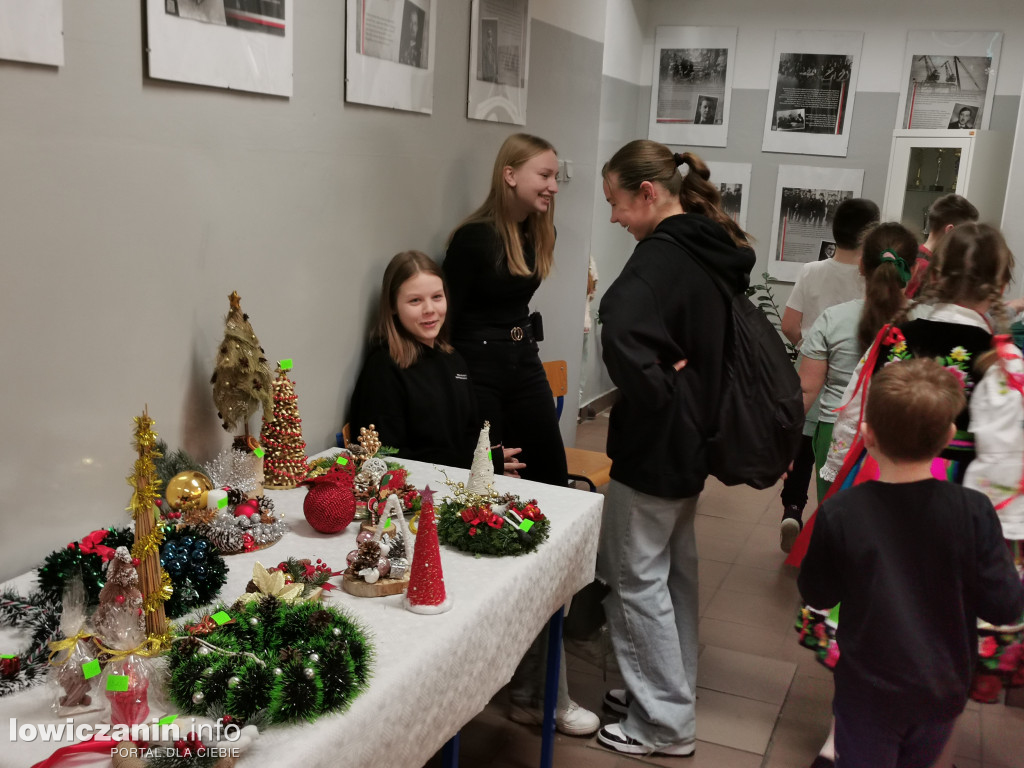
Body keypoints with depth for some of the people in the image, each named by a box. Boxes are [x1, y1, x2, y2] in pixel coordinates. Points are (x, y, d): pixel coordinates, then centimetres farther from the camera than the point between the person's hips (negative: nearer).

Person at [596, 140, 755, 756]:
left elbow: (622, 332, -40)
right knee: (677, 569, 19)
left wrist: (657, 399, -25)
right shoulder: (719, 250, 8)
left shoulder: (662, 255, -21)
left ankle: (665, 724, 15)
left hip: (655, 447, -9)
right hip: (696, 439, 9)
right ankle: (673, 691, 35)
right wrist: (686, 393, 11)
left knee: (637, 578, 3)